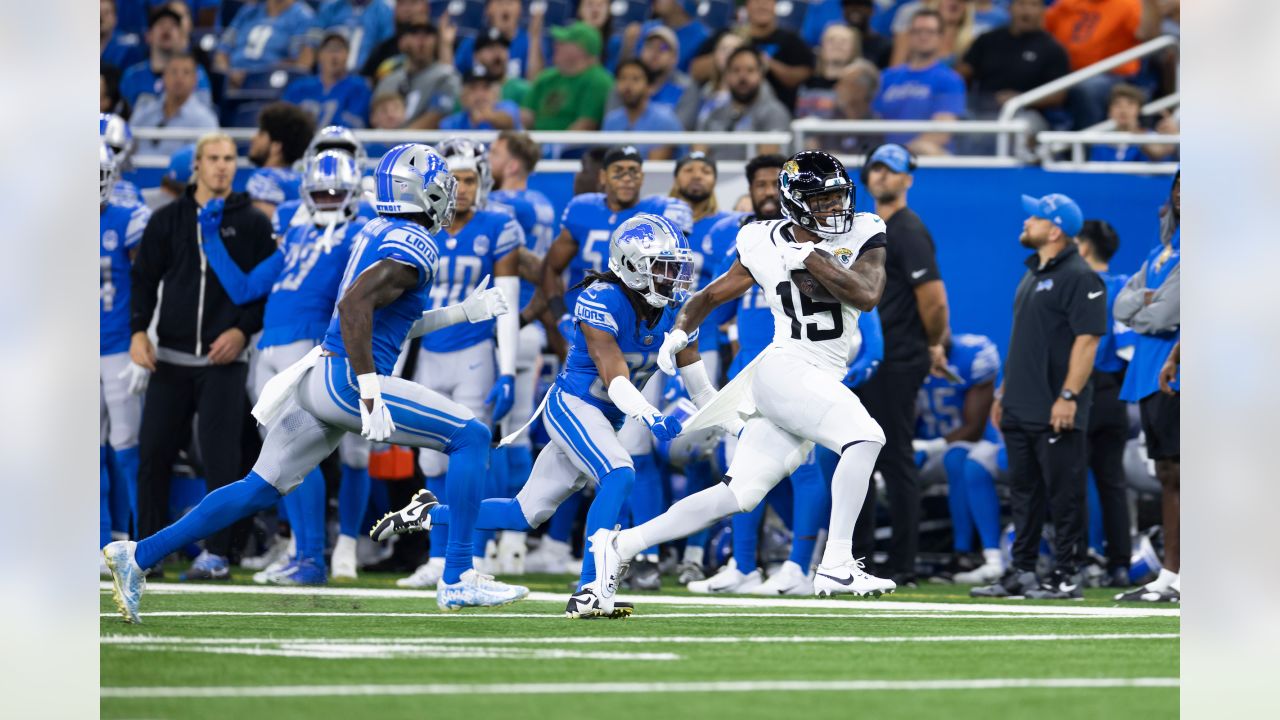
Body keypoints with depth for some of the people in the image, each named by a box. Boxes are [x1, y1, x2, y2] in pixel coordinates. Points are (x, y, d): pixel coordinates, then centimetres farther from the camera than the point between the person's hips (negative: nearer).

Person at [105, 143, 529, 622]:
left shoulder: (378, 235, 19)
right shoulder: (413, 245, -10)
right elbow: (355, 305, -24)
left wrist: (463, 313, 27)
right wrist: (370, 395, -27)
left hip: (317, 379, 9)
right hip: (346, 380, -9)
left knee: (260, 490, 14)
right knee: (470, 437, -6)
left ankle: (137, 557, 13)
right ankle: (458, 580, -10)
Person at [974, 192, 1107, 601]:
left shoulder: (1078, 277, -11)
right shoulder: (1033, 275, 18)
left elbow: (1087, 339, -18)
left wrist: (1069, 396, -23)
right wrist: (1005, 391, 22)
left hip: (1056, 414, -10)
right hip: (1020, 410, 10)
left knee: (1064, 495, -5)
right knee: (1023, 493, 12)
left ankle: (1068, 576, -1)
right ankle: (1021, 573, 17)